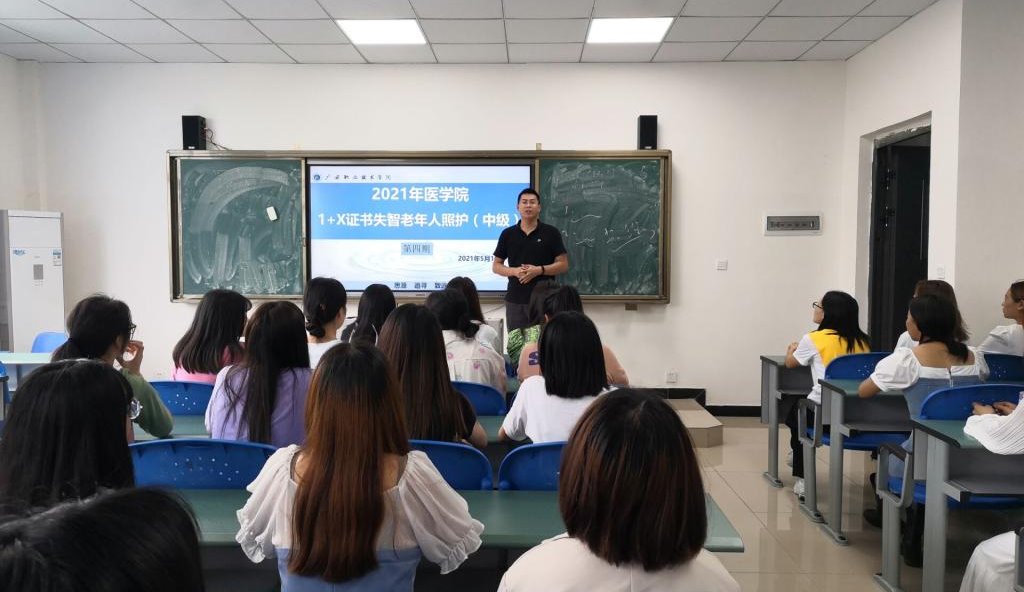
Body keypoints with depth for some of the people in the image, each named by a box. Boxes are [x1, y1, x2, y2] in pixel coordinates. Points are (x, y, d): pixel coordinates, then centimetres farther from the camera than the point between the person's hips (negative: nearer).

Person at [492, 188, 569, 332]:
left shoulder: (551, 233, 1)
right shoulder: (507, 234, 7)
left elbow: (563, 265, 0)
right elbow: (496, 266, 10)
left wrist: (539, 270, -15)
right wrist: (514, 271, -9)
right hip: (514, 299, 2)